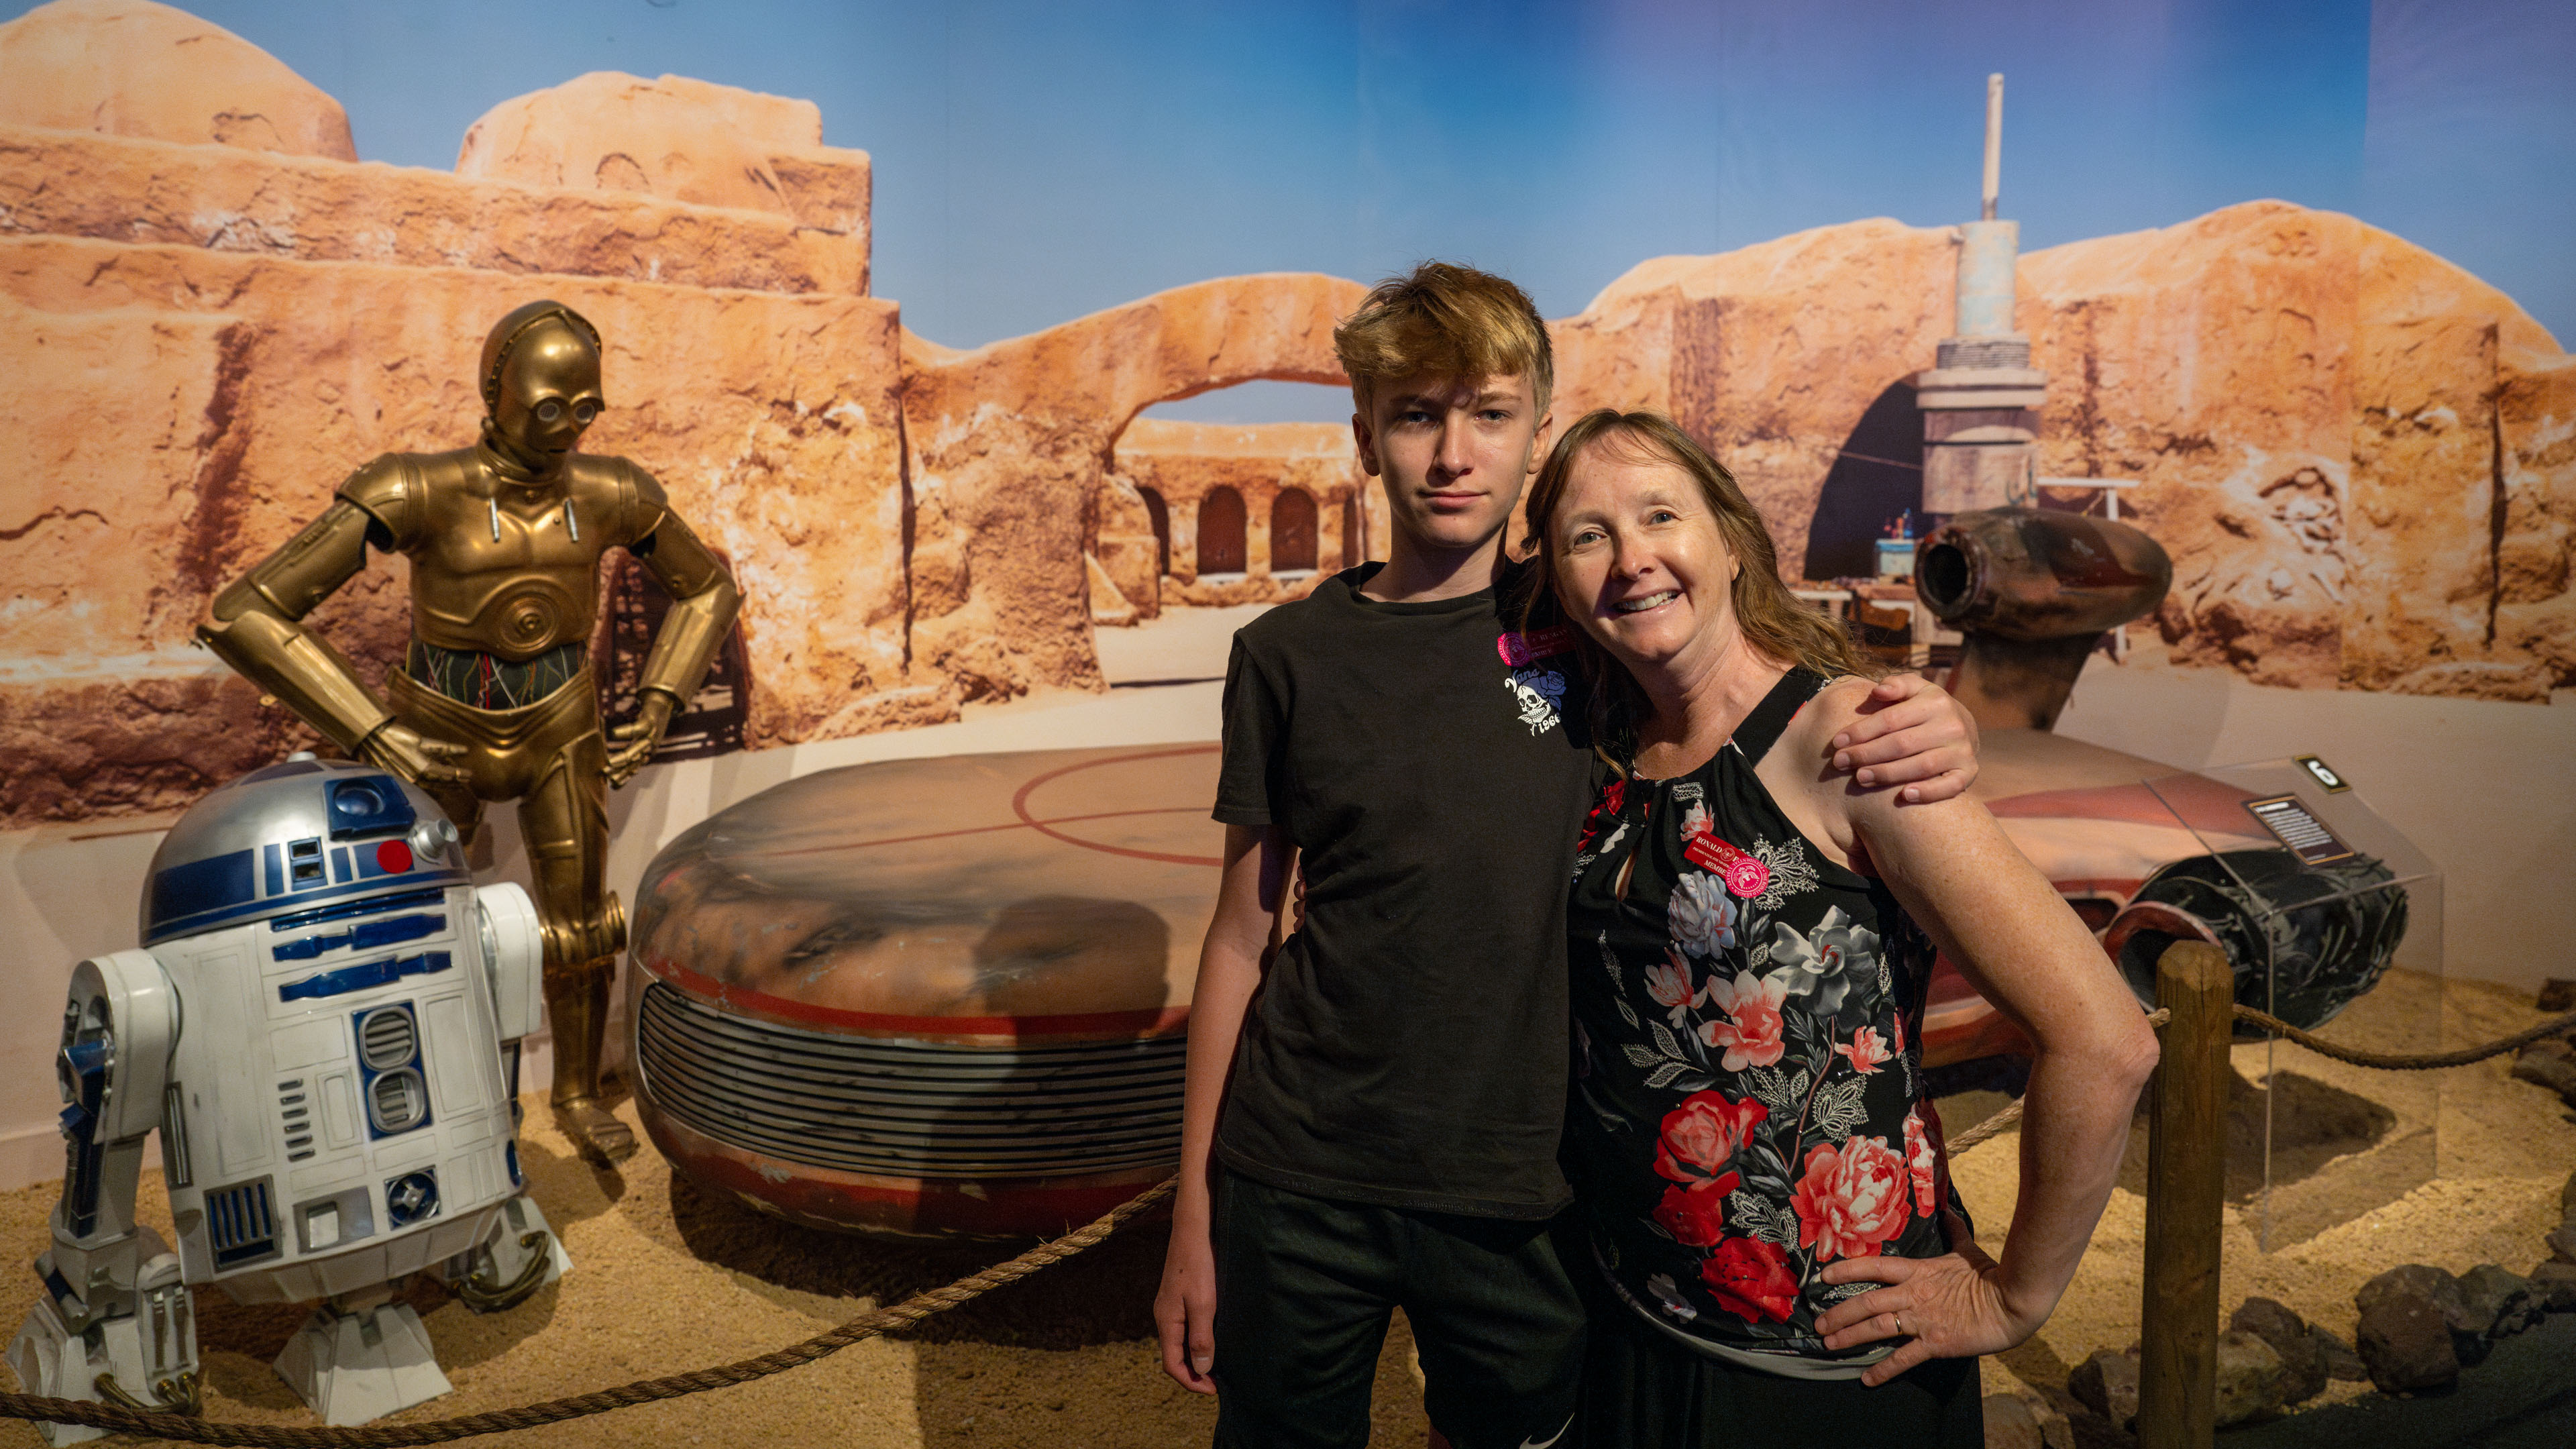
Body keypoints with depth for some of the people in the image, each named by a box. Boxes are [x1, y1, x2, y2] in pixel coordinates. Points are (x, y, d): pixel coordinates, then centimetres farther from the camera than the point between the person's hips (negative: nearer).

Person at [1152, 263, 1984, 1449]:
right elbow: (1243, 935, 2)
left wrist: (1932, 740, -17)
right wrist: (1191, 1218, 4)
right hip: (1297, 1187, 0)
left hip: (1521, 1194, 0)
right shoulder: (1289, 658, -3)